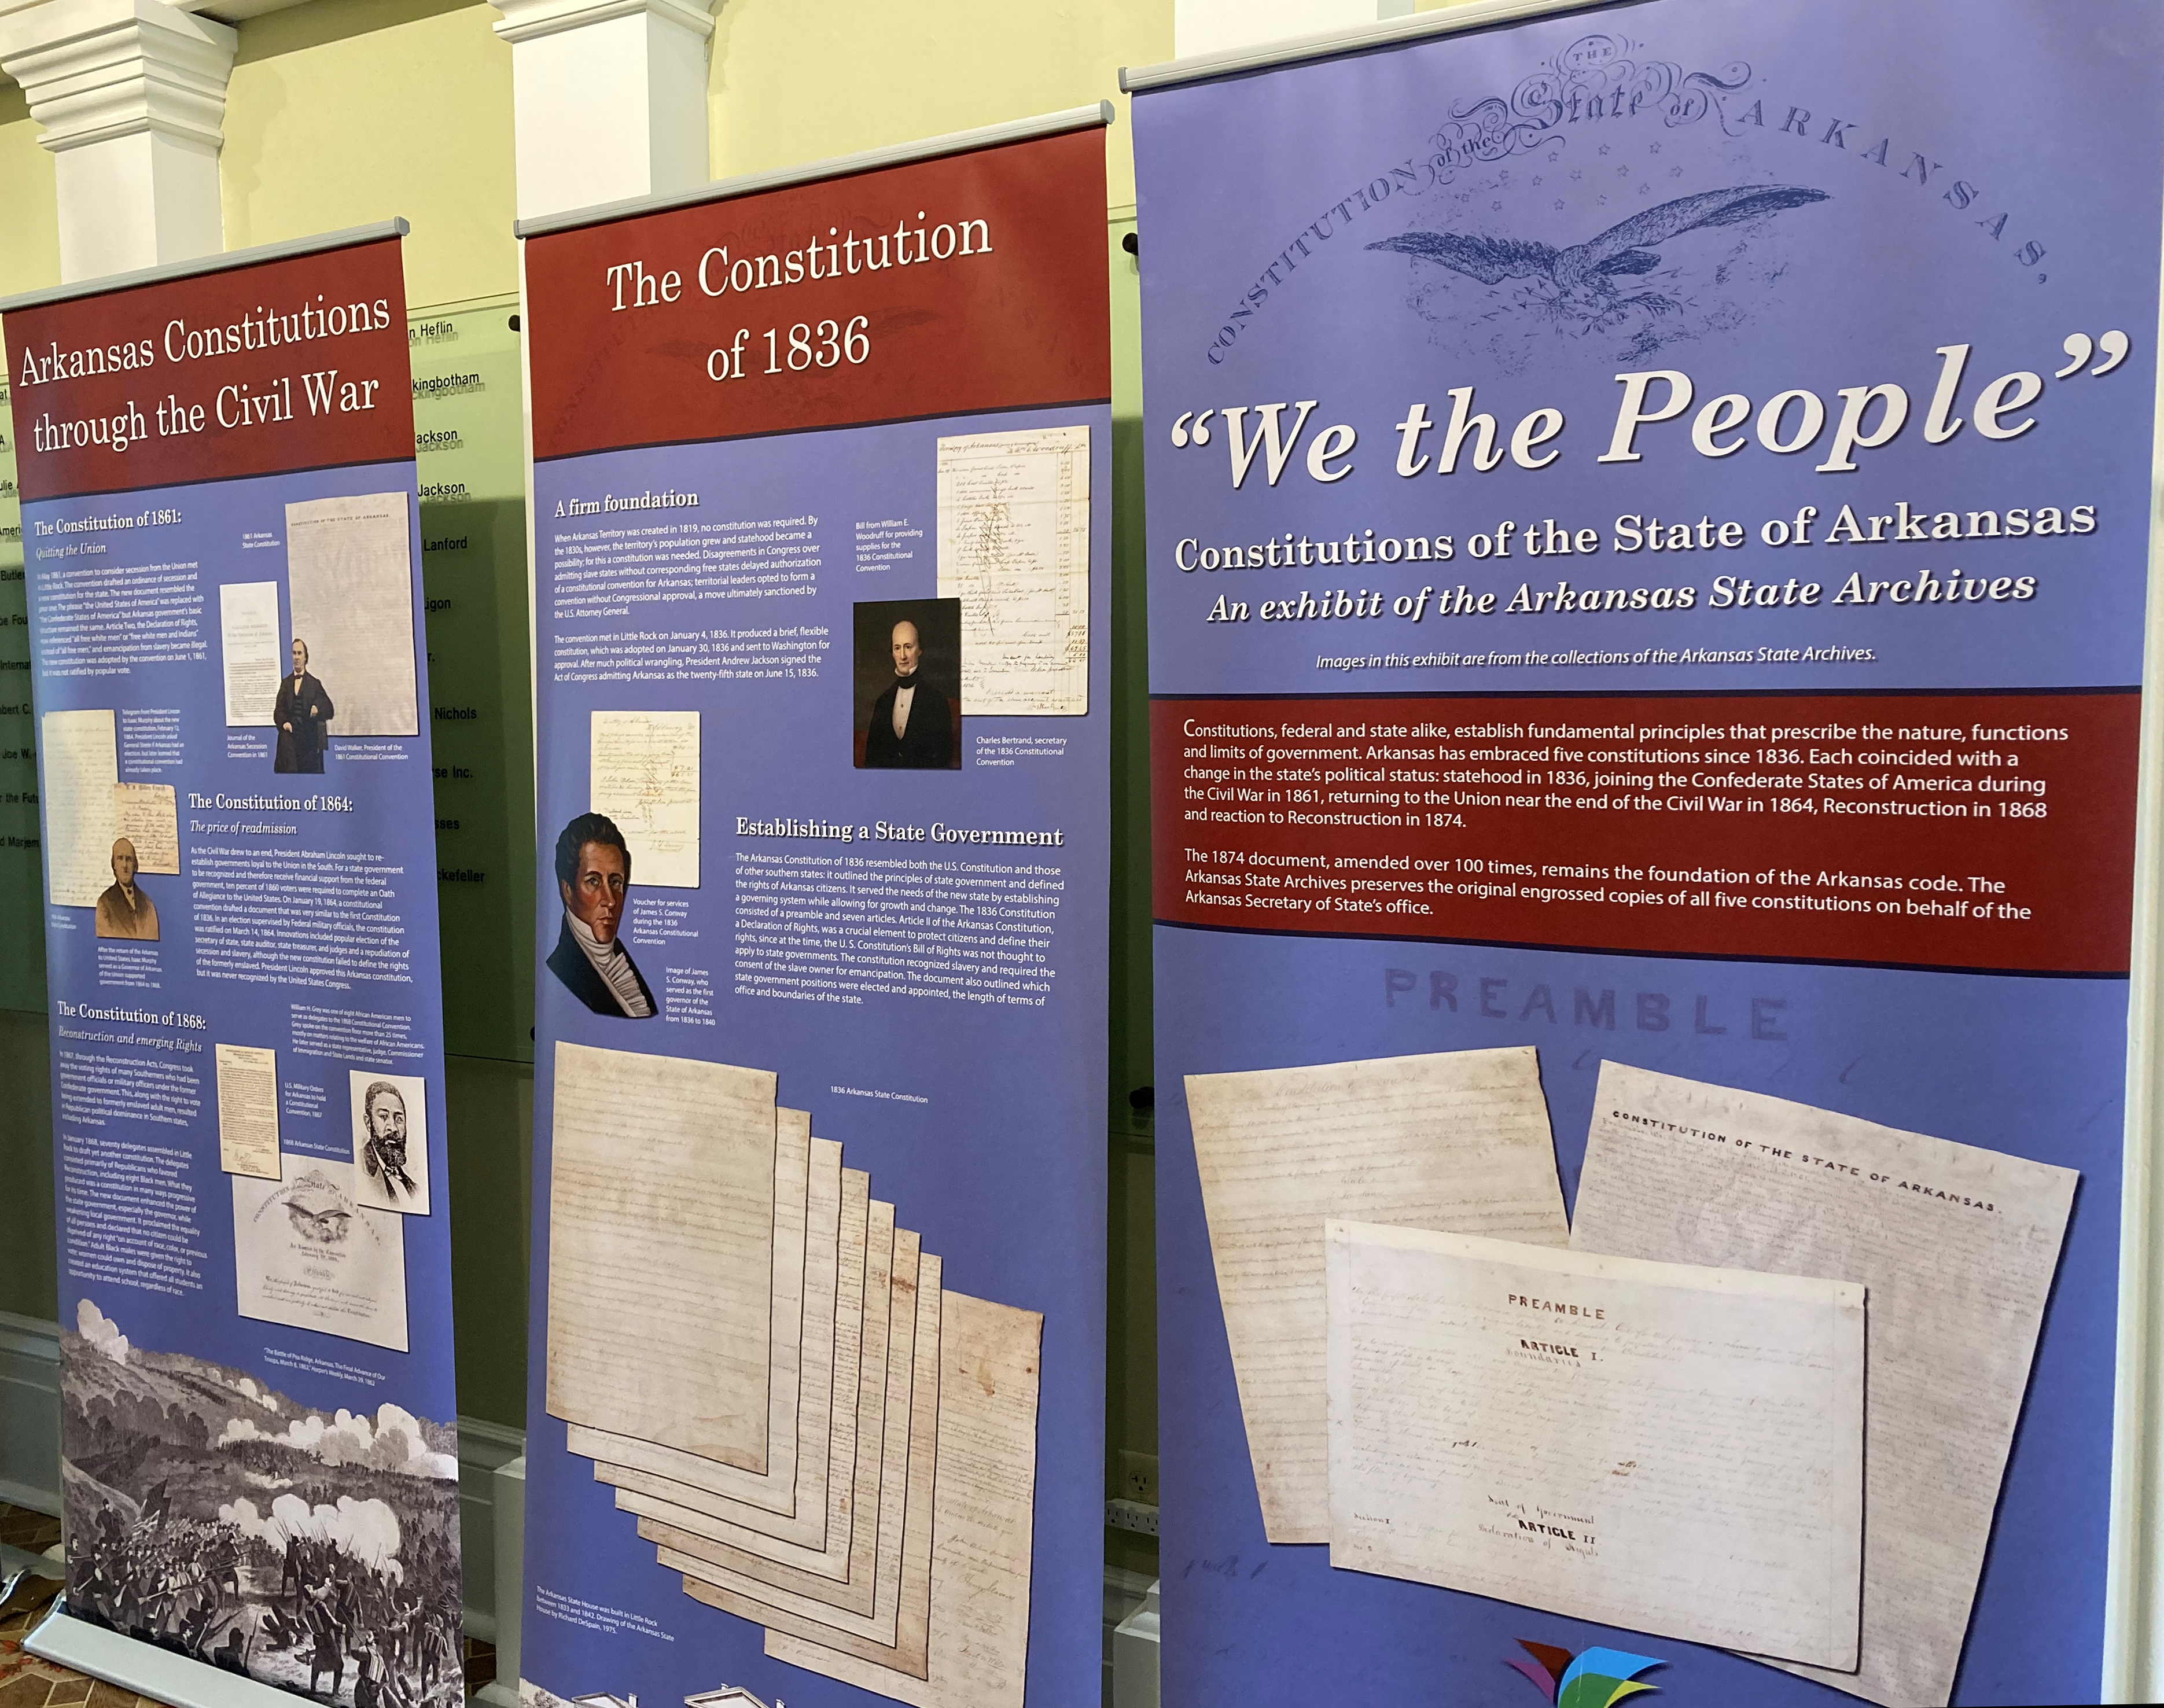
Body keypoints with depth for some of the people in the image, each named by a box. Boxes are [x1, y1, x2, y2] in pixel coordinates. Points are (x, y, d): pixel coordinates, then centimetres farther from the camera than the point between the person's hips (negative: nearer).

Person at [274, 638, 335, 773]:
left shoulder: (314, 684, 7)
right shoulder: (285, 684, 15)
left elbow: (330, 710, 2)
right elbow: (278, 710, 13)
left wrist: (318, 710, -19)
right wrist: (283, 722, -7)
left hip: (309, 740, -2)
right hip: (289, 738, 2)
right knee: (290, 772, -6)